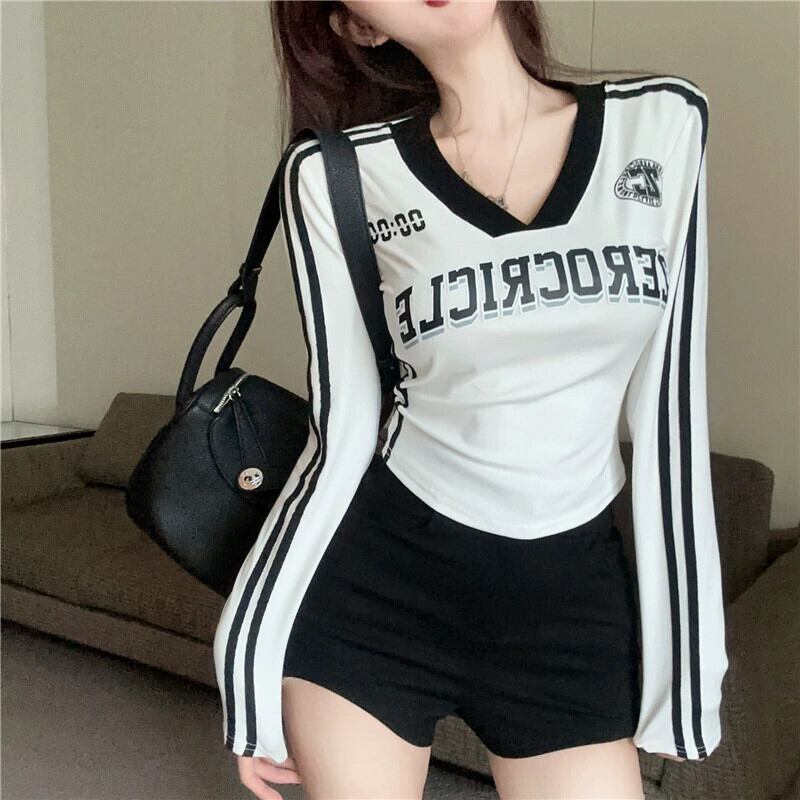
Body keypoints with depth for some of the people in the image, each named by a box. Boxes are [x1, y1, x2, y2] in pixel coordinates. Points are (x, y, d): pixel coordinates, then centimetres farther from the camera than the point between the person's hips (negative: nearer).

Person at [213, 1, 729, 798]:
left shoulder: (663, 121, -2)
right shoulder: (336, 175, -8)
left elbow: (667, 403, -1)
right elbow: (344, 432, -5)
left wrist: (681, 641, 2)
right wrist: (256, 652, -3)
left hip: (571, 594, 2)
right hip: (374, 579, -1)